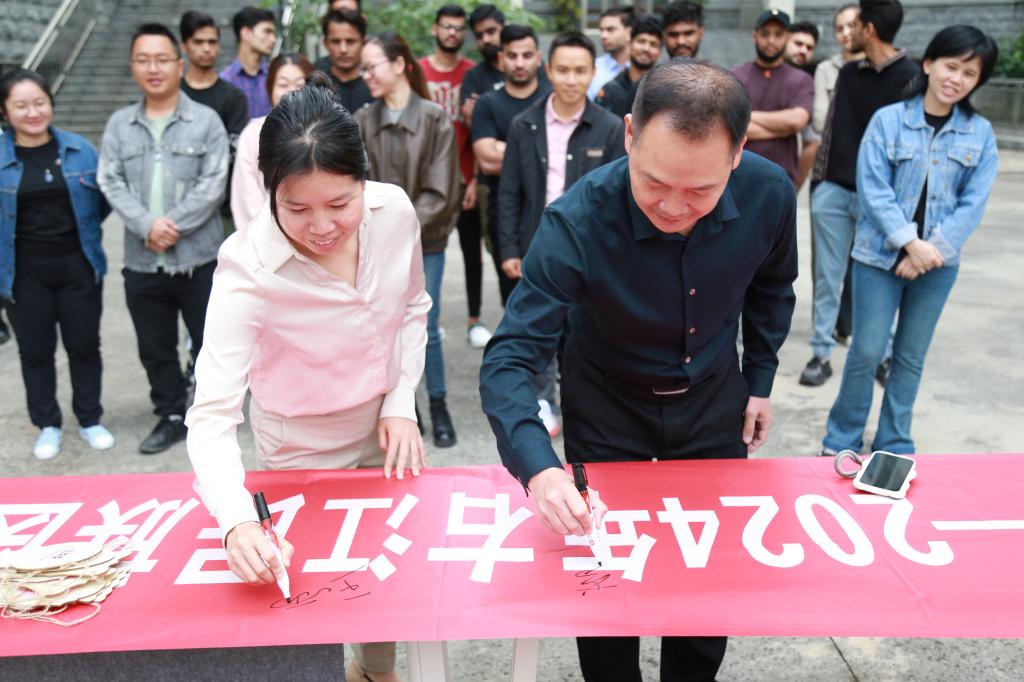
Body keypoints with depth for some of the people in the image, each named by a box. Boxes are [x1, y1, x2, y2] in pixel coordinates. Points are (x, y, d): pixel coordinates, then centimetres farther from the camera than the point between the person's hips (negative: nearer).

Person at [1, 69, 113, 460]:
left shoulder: (80, 149, -1)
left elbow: (101, 201, 10)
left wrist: (84, 230, 1)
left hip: (78, 265, 1)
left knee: (84, 344, 10)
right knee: (35, 350, 9)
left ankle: (90, 420, 25)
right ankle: (47, 425, 24)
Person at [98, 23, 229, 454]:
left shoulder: (206, 121, -3)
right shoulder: (119, 125, 7)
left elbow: (213, 185, -10)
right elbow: (110, 183, 0)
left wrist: (173, 227, -17)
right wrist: (147, 225, -16)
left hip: (198, 258, -3)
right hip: (142, 261, 4)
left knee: (210, 343, 7)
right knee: (155, 349, 14)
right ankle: (171, 416, 30)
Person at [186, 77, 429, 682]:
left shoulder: (396, 211, -19)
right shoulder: (249, 269, -31)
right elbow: (212, 415, -35)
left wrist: (402, 403, -9)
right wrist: (238, 521, -50)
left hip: (386, 422, 4)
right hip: (304, 445, -4)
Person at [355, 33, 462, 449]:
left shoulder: (434, 119, -5)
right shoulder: (362, 121, 3)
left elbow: (439, 192, -7)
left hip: (424, 242, -2)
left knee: (425, 328, 2)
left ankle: (438, 406, 20)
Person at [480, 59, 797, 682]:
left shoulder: (770, 194, -22)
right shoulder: (577, 221, -33)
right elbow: (509, 359, -34)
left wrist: (760, 380, 4)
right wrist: (538, 467, -49)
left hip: (713, 400, 3)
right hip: (607, 405, -2)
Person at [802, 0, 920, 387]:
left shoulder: (910, 78, -6)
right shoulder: (848, 73, 11)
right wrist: (818, 179, 10)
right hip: (833, 191, 5)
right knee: (827, 279, 5)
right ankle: (821, 354, 12)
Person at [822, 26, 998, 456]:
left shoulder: (980, 133, 3)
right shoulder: (888, 119, -4)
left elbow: (973, 204, -2)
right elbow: (873, 189, -10)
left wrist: (932, 249, -13)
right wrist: (910, 242, -18)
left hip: (938, 262, 3)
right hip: (879, 255, -2)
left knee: (911, 357, 11)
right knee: (866, 352, -2)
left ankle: (894, 445, 25)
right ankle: (841, 440, 16)